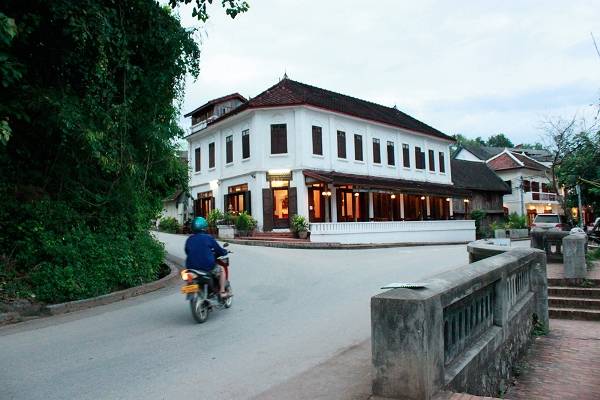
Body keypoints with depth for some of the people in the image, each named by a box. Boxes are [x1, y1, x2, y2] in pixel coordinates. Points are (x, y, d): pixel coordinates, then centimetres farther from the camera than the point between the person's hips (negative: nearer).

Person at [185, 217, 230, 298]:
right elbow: (219, 250, -1)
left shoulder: (189, 240, 4)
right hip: (207, 267, -4)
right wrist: (225, 251, 22)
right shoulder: (208, 238, -8)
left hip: (191, 268, 4)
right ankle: (222, 292, 19)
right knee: (221, 269, 22)